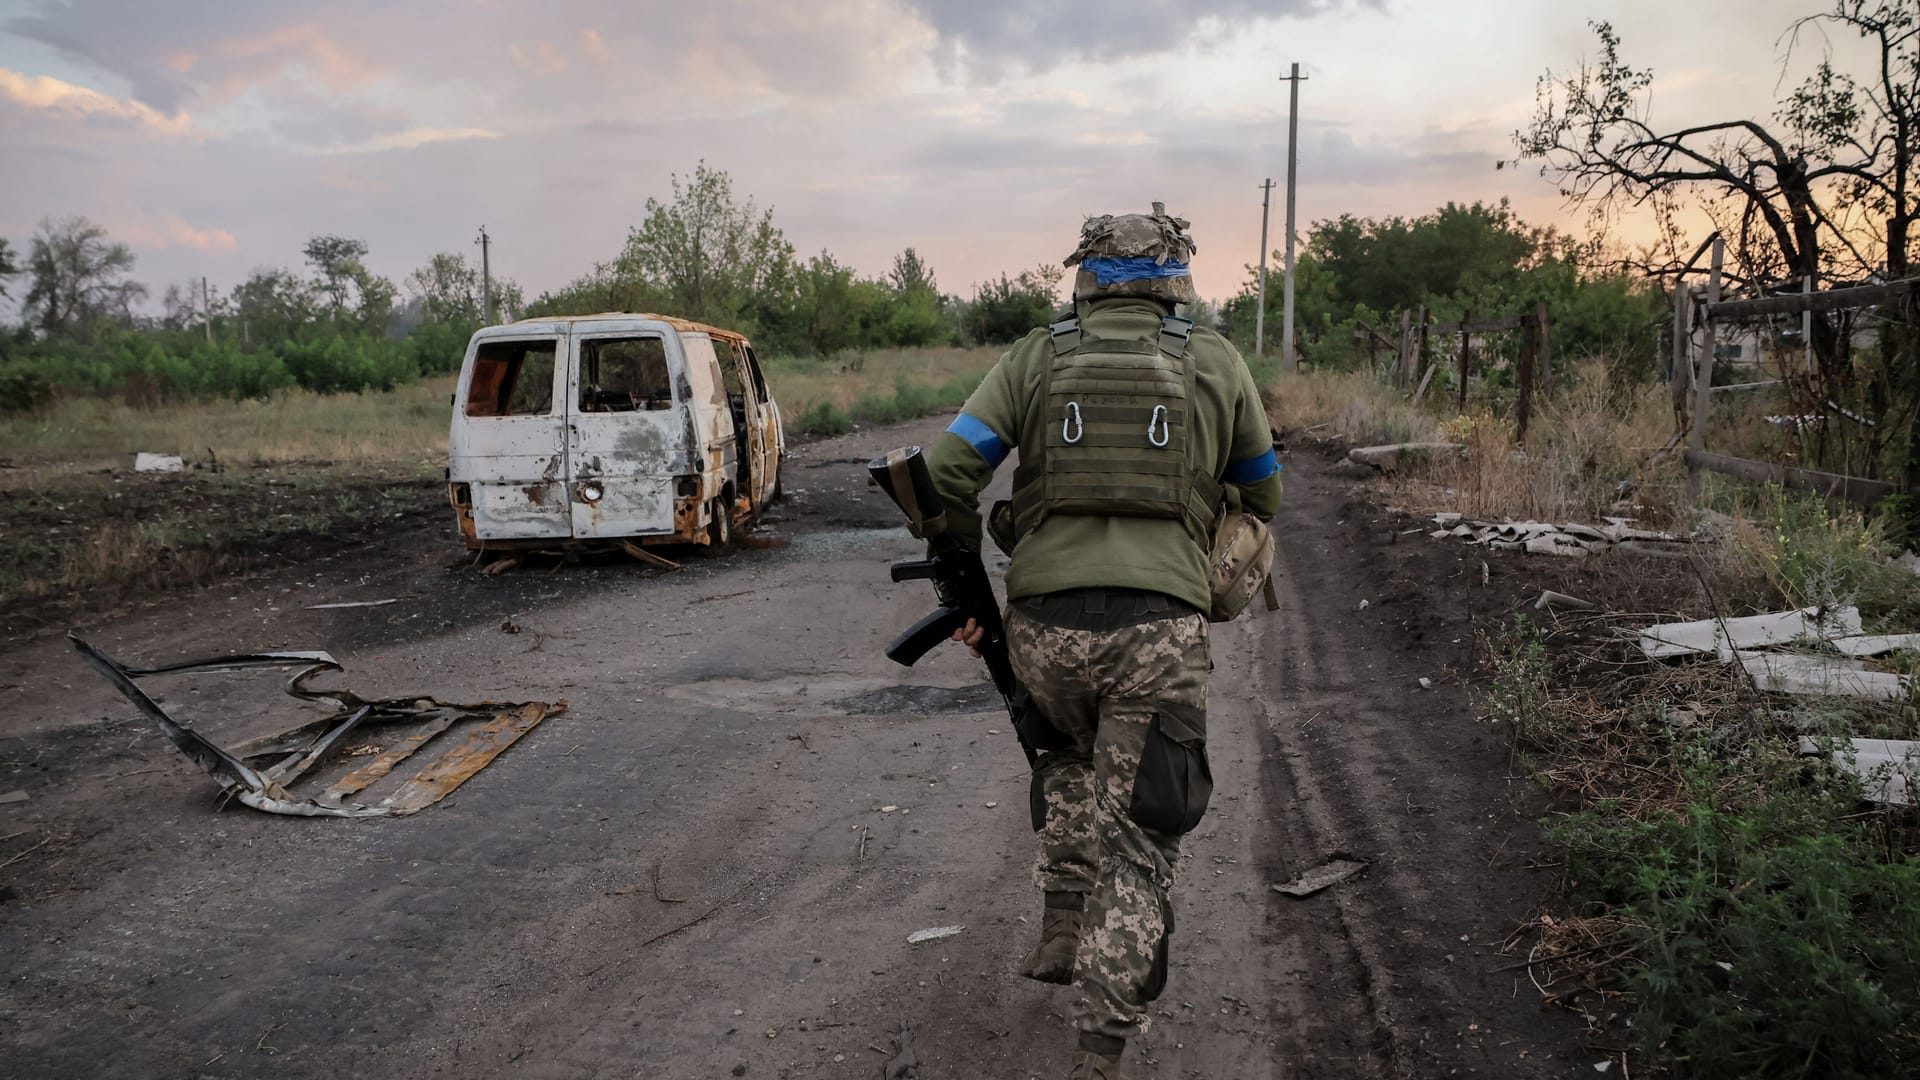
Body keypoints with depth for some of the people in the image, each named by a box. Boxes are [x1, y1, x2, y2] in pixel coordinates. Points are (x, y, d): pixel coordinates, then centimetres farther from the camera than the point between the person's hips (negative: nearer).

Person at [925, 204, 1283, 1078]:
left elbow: (945, 473, 0)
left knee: (1070, 760, 33)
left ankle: (1062, 930, 31)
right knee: (1137, 839, 7)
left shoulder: (1035, 359, 8)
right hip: (1160, 633, -1)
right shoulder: (1216, 363, 9)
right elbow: (1263, 498, 19)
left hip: (1044, 625, 2)